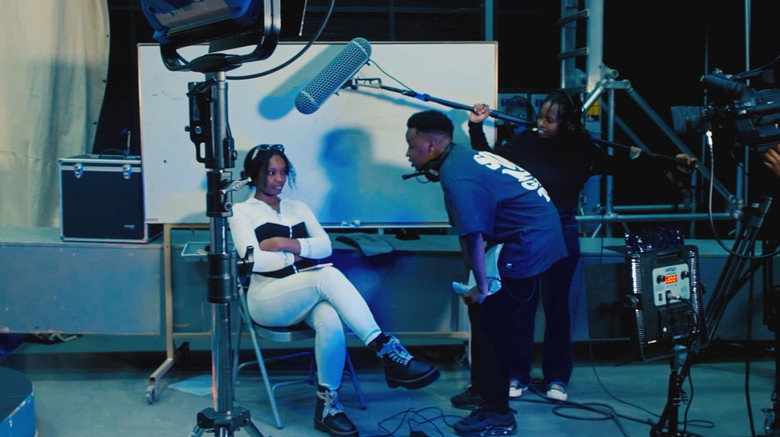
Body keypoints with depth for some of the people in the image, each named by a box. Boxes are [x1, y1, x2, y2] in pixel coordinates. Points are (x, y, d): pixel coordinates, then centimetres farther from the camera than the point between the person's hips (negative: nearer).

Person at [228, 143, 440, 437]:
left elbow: (325, 245, 6)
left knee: (330, 321, -36)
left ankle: (327, 404, -27)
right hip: (268, 297, -4)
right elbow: (253, 259, -9)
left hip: (309, 296, 4)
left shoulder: (299, 208, 22)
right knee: (327, 275, -35)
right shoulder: (242, 212, 8)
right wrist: (300, 254, -1)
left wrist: (283, 243, -6)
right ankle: (388, 351, -39)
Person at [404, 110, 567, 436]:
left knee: (493, 326, -4)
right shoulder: (463, 156, 11)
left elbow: (473, 238, -23)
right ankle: (489, 394, 29)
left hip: (529, 244, -10)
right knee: (485, 317, 17)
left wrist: (481, 288, -12)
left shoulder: (455, 177, -19)